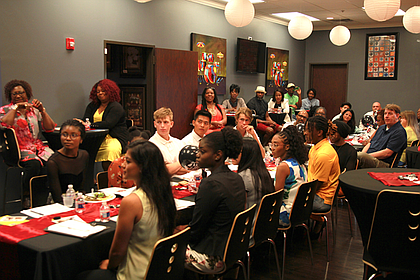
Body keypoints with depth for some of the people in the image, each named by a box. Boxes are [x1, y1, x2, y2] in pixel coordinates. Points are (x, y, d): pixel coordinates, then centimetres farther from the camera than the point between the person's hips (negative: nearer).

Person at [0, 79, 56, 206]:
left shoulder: (33, 109, 18)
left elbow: (50, 128, 7)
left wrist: (42, 110, -2)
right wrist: (16, 107, -9)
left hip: (38, 147, 3)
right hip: (19, 148, -3)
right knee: (33, 163, -35)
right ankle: (26, 196, -14)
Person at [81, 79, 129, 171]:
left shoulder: (116, 107, -2)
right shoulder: (92, 106, 21)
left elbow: (108, 124, -15)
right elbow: (85, 121, 11)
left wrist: (90, 125, -19)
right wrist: (82, 123, -14)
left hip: (113, 139, -6)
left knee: (111, 150, -37)